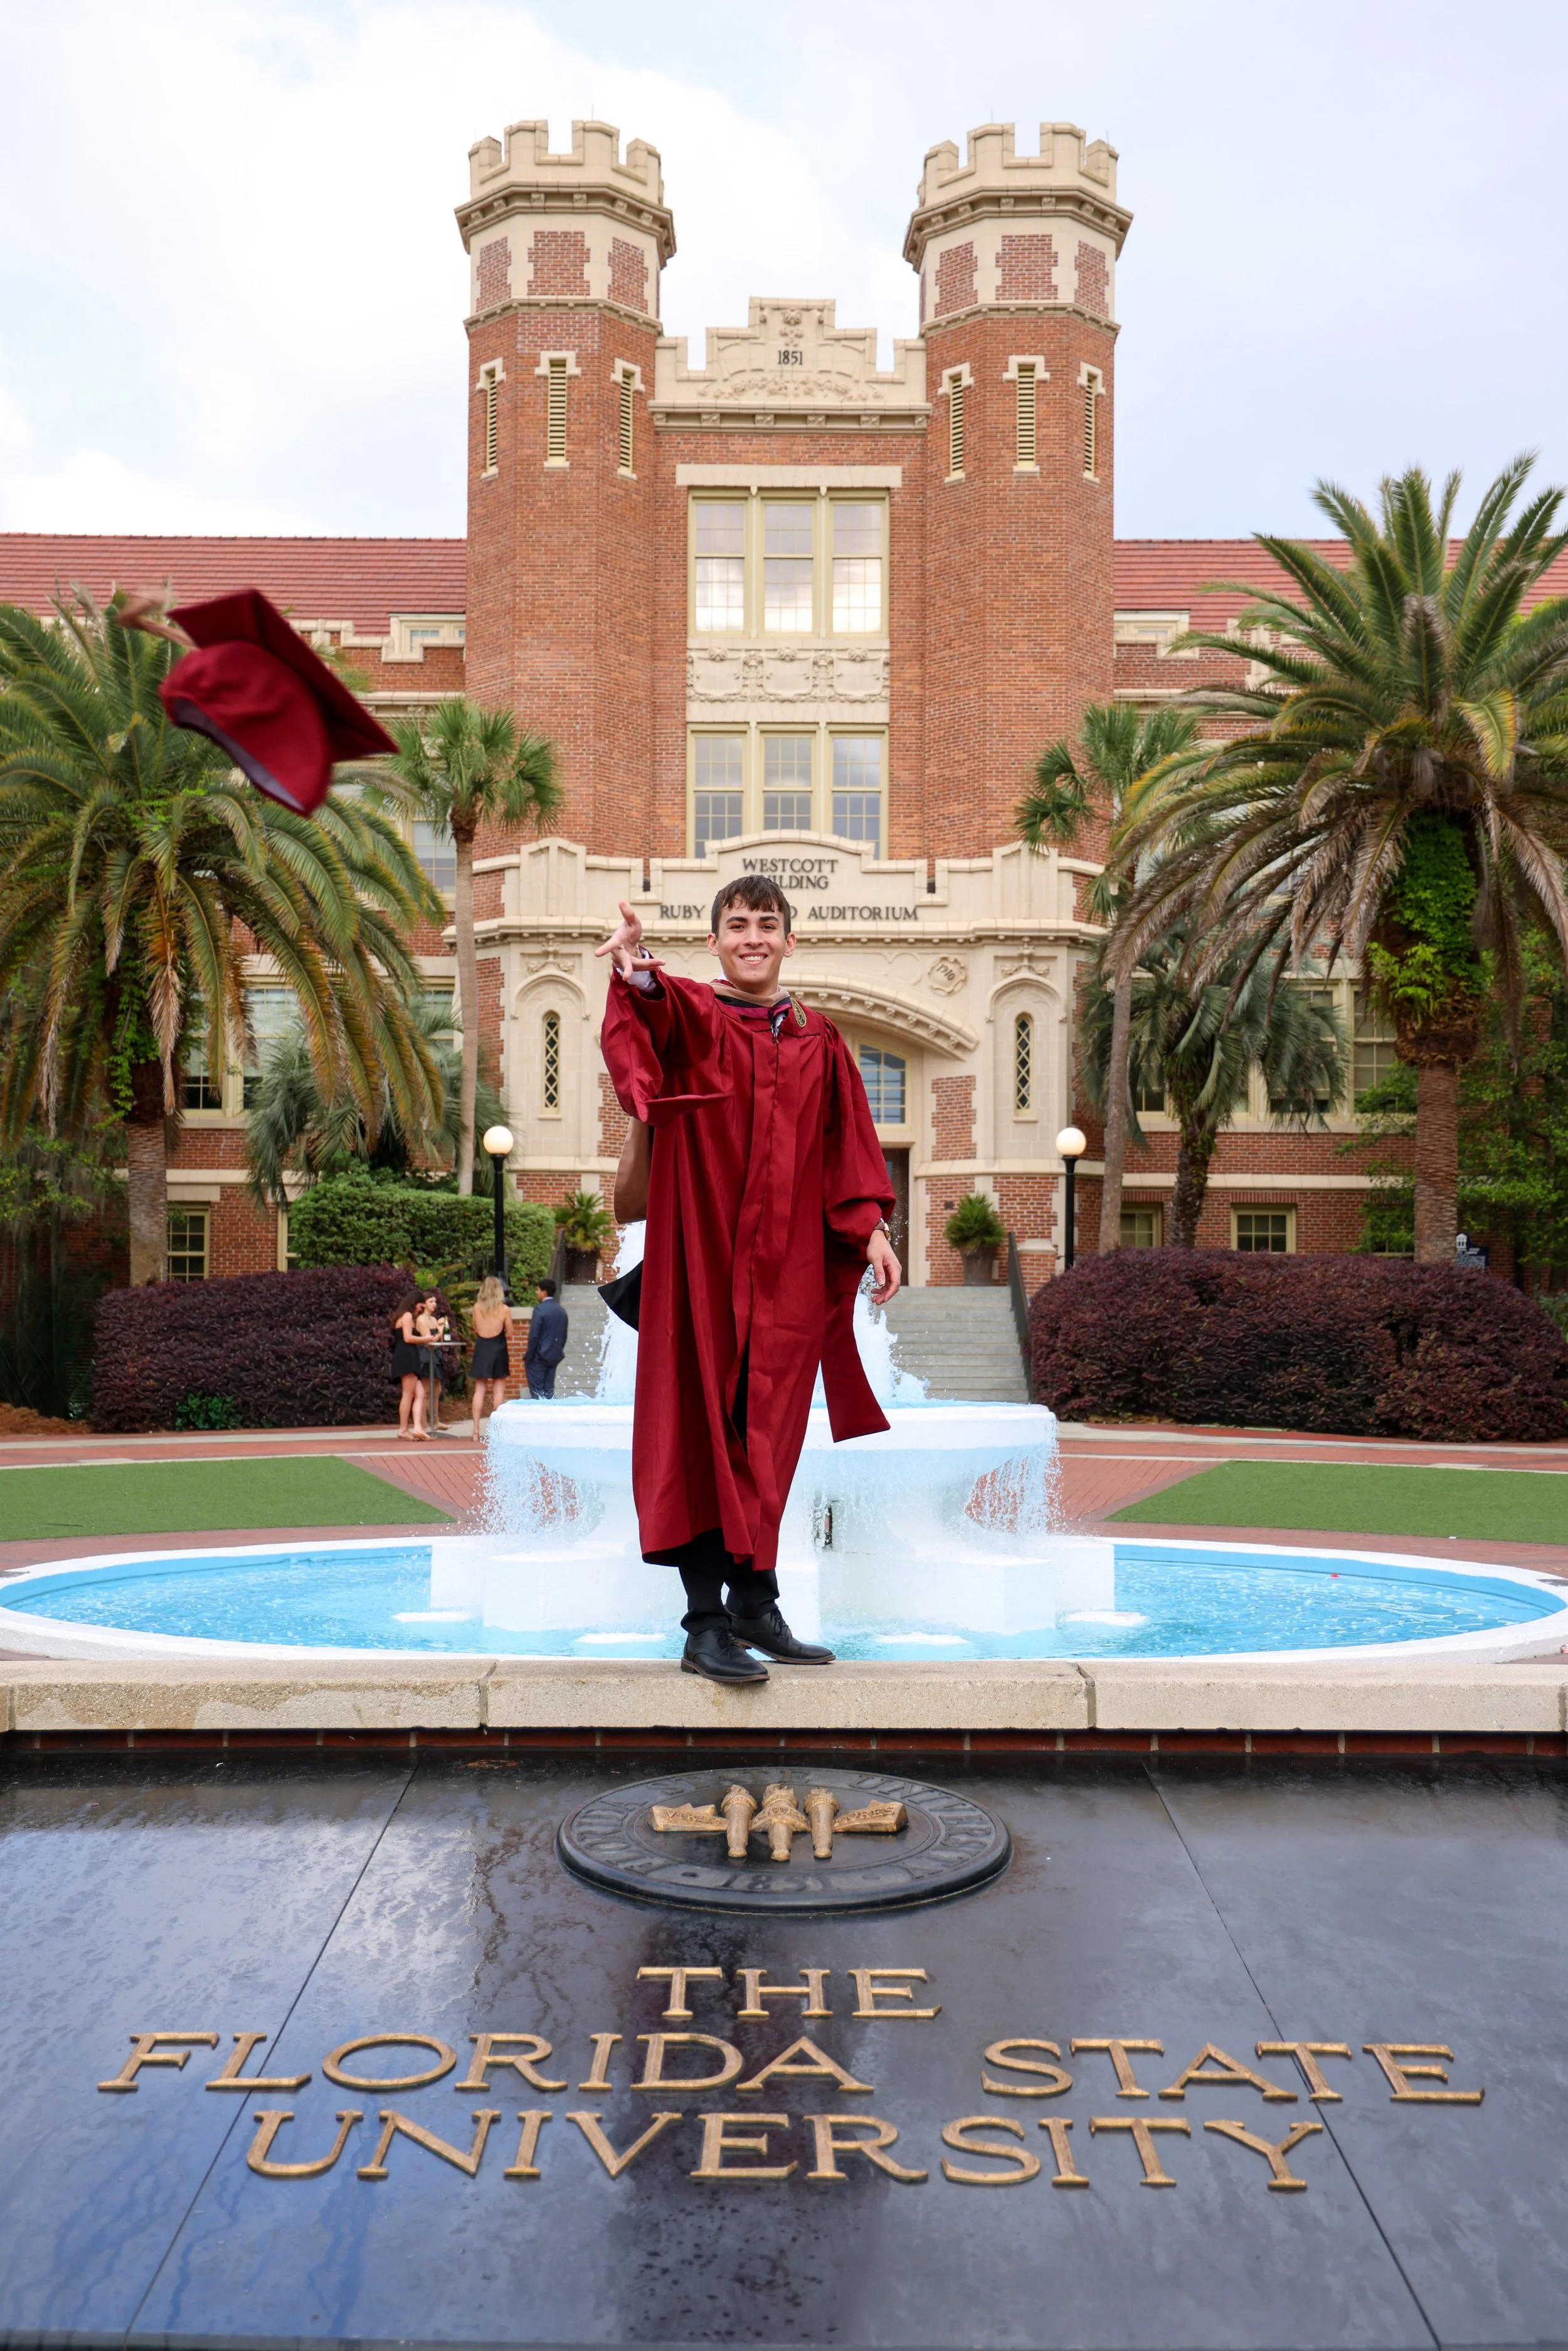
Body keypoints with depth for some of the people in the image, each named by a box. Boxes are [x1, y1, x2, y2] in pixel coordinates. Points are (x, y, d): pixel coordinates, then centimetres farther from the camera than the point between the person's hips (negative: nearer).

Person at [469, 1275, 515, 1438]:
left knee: (479, 1390, 6)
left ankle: (476, 1430, 2)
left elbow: (475, 1331, 5)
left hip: (481, 1350, 2)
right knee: (499, 1390, 6)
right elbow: (509, 1334, -2)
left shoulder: (477, 1308, -3)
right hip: (498, 1350, -2)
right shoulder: (504, 1309, -8)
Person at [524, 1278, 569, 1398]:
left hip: (539, 1357, -7)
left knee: (537, 1391, -1)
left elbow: (534, 1336, -17)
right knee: (549, 1391, 10)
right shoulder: (562, 1311, 8)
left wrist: (528, 1356, -8)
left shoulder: (540, 1310, -14)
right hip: (554, 1357, 7)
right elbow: (564, 1336, 13)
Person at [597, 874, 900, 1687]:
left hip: (789, 1261, 4)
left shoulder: (817, 1040, 14)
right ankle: (705, 1624, 0)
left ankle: (755, 1604, 21)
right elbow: (648, 1016, -23)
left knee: (769, 1434, 9)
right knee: (703, 1427, -4)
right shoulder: (688, 1014, 0)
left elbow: (847, 1143, 15)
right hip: (703, 1253, -4)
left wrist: (870, 1228, 3)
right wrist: (637, 974, -46)